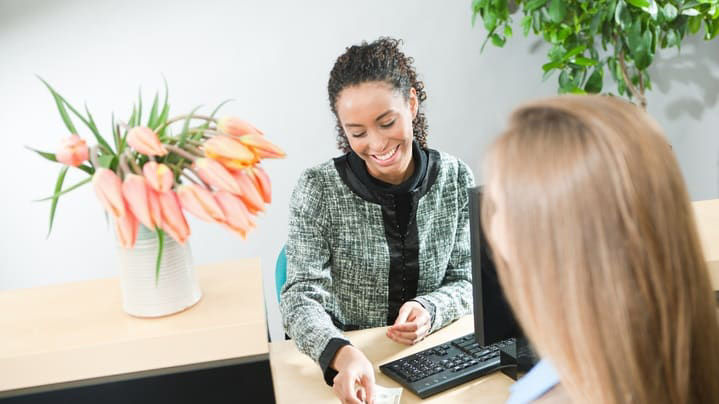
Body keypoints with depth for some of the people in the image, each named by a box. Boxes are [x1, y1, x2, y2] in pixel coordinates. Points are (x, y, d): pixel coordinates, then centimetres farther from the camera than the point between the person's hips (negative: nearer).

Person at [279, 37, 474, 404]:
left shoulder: (456, 180, -1)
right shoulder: (319, 190, -10)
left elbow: (464, 281, 4)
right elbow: (301, 295, -15)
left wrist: (428, 312, -18)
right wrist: (343, 355, -34)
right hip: (343, 368, -1)